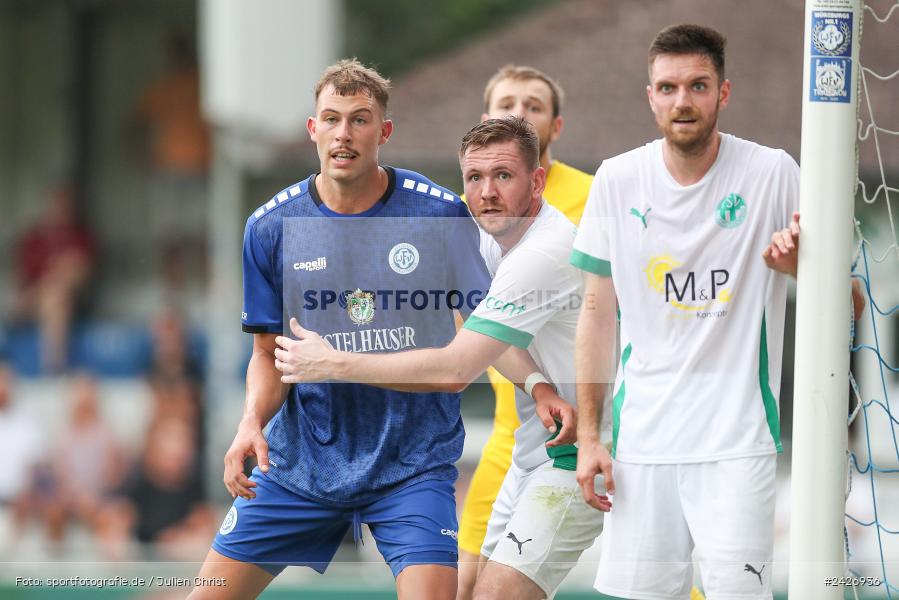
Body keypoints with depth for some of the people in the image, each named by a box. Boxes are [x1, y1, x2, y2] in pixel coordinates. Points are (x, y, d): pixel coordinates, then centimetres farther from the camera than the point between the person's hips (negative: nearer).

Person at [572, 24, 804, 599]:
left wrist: (800, 264, -21)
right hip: (642, 439, 3)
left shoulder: (772, 174, -3)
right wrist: (588, 434, 7)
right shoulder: (618, 181, 5)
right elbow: (598, 310, 12)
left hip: (737, 441, -3)